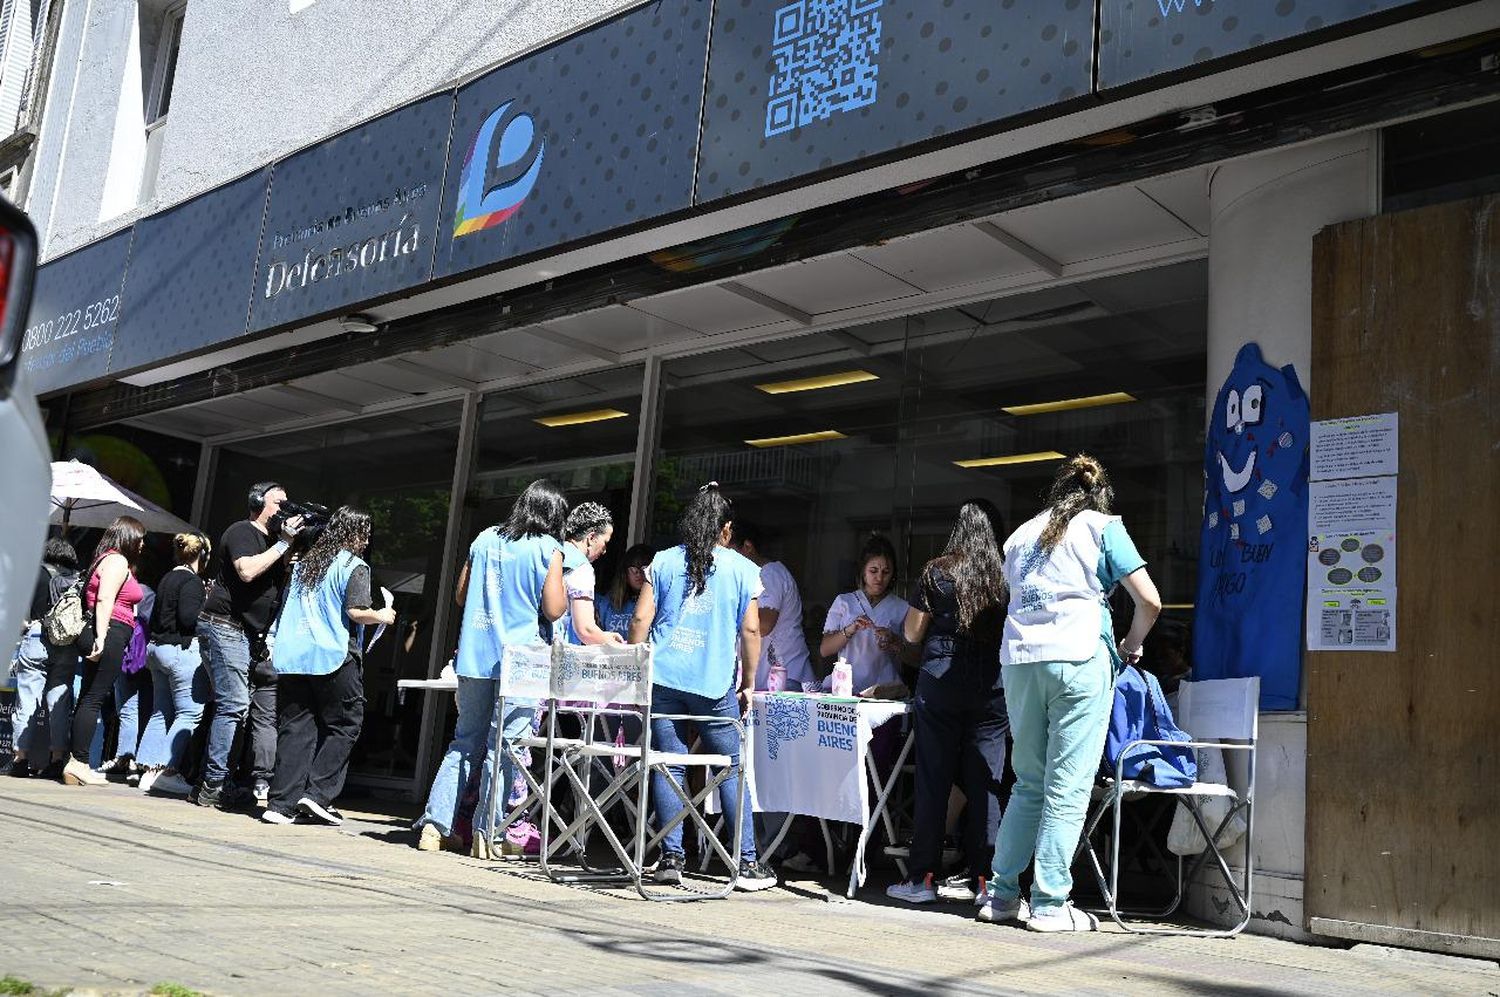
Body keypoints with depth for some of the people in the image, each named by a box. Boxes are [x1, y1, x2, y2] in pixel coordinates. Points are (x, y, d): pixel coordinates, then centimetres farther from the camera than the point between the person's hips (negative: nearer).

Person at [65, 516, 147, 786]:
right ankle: (78, 762, -13)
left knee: (88, 698, 8)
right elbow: (104, 599, -18)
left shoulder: (105, 559, 23)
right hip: (111, 632, -10)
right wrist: (101, 637, -25)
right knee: (94, 699, -11)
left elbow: (95, 598, 20)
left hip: (103, 635, 10)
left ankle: (76, 763, 9)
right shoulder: (118, 561, -6)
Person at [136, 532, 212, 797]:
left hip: (157, 646, 10)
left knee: (161, 712, 11)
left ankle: (150, 771, 10)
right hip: (182, 649, -10)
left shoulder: (167, 579, 16)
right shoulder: (192, 580, -11)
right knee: (190, 713, -7)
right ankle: (168, 771, -11)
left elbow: (155, 618, 20)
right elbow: (188, 617, -20)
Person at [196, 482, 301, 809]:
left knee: (234, 706, 7)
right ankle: (214, 785, -11)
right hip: (225, 628, -10)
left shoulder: (270, 540, 21)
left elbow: (286, 581, 22)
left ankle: (212, 782, 10)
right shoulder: (242, 532, -5)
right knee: (234, 705, -13)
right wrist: (284, 544, -14)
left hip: (249, 635, 10)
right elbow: (247, 570, -21)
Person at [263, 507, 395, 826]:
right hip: (333, 657, -6)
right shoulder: (354, 567, -4)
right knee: (344, 725, 5)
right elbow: (356, 611, -14)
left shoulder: (305, 562, 18)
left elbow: (286, 607, 21)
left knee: (295, 727, 6)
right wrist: (382, 616, 3)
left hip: (291, 656, 7)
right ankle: (318, 794, -4)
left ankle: (282, 803, 1)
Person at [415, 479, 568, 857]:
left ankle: (435, 823, 10)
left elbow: (460, 595, 17)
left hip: (475, 655, 5)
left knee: (465, 742, 13)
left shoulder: (485, 539, 11)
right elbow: (554, 610, -9)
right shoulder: (548, 549, -4)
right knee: (505, 747, 1)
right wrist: (564, 592, 11)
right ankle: (484, 832, -1)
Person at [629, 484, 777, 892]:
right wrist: (748, 683, 12)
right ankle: (747, 862, 7)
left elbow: (640, 620, 4)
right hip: (715, 685, -1)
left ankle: (671, 858, 4)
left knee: (668, 766, 5)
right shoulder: (742, 569, 4)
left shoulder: (663, 563, 7)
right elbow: (750, 630, 3)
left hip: (662, 679, 1)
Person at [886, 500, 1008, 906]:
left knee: (933, 781, 3)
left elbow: (912, 633, 4)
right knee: (984, 782, 6)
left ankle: (923, 877, 5)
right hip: (992, 688, 2)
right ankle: (978, 877, 8)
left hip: (940, 685, -2)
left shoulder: (937, 571, -1)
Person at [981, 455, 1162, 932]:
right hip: (1078, 659, -5)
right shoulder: (1103, 527, 7)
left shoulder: (1022, 534, 22)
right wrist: (1129, 645, 16)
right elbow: (1149, 601, 0)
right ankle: (1049, 904, -3)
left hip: (1019, 659, 5)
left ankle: (1002, 894, 13)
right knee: (1068, 786, -2)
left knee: (1028, 782, 13)